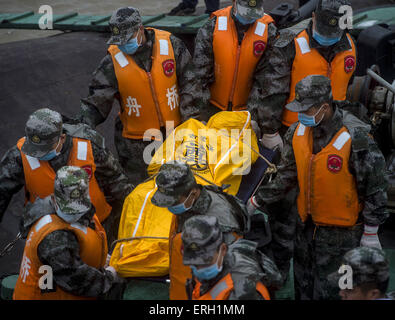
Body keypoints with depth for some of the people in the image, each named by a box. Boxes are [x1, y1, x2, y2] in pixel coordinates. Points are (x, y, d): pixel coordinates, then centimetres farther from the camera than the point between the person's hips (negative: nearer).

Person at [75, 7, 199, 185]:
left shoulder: (171, 46, -9)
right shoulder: (113, 62, -10)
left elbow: (189, 84, -1)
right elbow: (97, 100, -7)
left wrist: (191, 119, -5)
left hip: (175, 132, 1)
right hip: (137, 141, -1)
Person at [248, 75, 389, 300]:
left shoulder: (355, 138, -23)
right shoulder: (298, 131, -3)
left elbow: (375, 187, -14)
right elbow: (286, 176, 11)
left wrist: (370, 233, -10)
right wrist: (257, 201, 12)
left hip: (341, 231, -6)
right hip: (307, 225, 6)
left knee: (328, 290, 0)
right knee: (303, 285, 19)